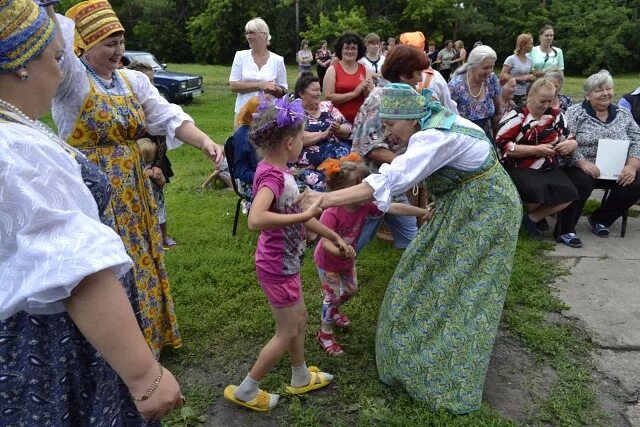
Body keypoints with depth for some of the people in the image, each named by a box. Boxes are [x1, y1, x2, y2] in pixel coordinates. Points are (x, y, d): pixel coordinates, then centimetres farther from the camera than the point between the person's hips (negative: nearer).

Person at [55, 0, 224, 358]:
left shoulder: (134, 80, 6)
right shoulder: (72, 77, -10)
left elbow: (169, 117, -3)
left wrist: (204, 141, -18)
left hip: (133, 188, 6)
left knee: (140, 263, 18)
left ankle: (147, 335, 38)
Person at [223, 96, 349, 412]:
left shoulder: (277, 170, 3)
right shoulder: (272, 175, -27)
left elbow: (297, 214, 12)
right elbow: (255, 220, -43)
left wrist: (335, 237, 16)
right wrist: (304, 215, -33)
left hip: (284, 262, 9)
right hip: (277, 266, -9)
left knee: (299, 319, 24)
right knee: (287, 332, 8)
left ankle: (301, 378, 44)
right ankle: (246, 391, 25)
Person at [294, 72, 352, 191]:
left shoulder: (327, 106, 19)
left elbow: (348, 129, 14)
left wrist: (338, 129, -7)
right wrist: (324, 134, -12)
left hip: (344, 158, 5)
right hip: (311, 167, -4)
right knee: (319, 183, -32)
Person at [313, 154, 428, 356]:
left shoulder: (366, 205, -22)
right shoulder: (332, 214, -39)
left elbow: (394, 208, -23)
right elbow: (326, 242, -41)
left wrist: (423, 212, -26)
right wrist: (339, 251, -62)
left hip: (347, 260, 7)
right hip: (328, 262, -7)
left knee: (351, 290, 24)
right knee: (333, 295, 5)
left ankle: (333, 311, 55)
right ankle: (325, 333, 29)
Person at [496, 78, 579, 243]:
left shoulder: (555, 115, 11)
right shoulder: (516, 115, -6)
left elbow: (570, 140, 19)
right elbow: (502, 146, -17)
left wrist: (571, 144, -8)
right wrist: (537, 149, -17)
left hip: (549, 169, 6)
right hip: (519, 169, -5)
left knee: (569, 194, -19)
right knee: (536, 191, -33)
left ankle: (533, 218, 4)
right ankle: (538, 215, 6)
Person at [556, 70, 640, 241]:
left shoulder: (624, 115, 12)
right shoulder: (575, 113, -2)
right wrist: (583, 163, -24)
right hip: (582, 167, -5)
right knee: (581, 183, -34)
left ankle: (600, 219, 6)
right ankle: (565, 229, -16)